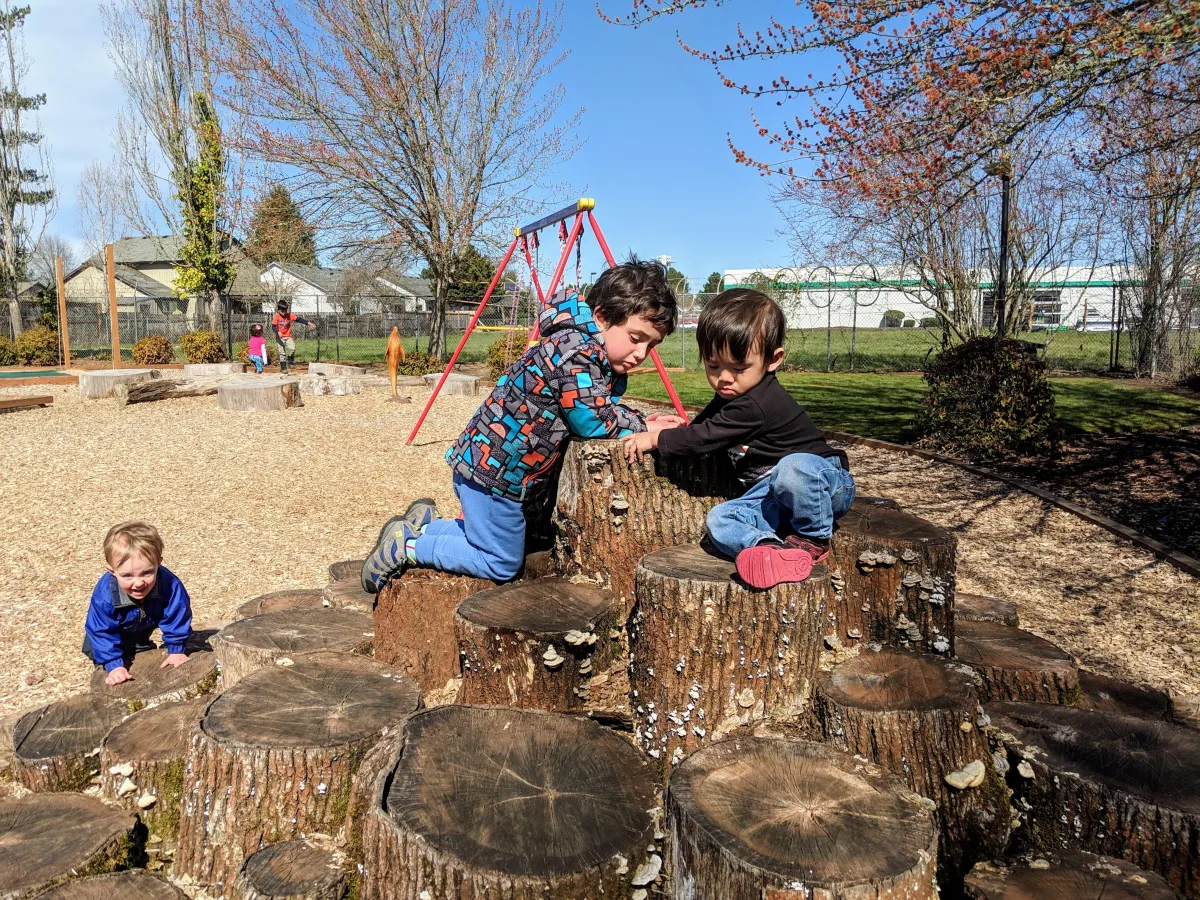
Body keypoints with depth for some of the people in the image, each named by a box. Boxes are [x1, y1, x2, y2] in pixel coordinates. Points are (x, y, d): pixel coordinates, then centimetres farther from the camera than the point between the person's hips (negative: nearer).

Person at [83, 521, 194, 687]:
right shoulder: (104, 595, -44)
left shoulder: (171, 586, -42)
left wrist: (176, 650, -21)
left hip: (143, 628, 2)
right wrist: (114, 665, -34)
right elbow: (102, 632, -32)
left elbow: (177, 620, -26)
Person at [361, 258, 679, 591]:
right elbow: (595, 424, -25)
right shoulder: (576, 352, -25)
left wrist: (638, 424, -8)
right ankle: (406, 547, 8)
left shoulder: (604, 363, 5)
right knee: (501, 564, 1)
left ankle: (424, 525, 30)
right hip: (491, 471, -10)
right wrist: (642, 426, -11)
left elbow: (610, 411, 10)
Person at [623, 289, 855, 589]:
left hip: (826, 480, -8)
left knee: (793, 467, -43)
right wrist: (685, 427, 7)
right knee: (719, 520, -16)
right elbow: (708, 427, 27)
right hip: (772, 497, 8)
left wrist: (656, 439, -8)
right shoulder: (732, 395, 9)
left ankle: (813, 540, -18)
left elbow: (706, 438, -20)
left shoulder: (755, 405, -23)